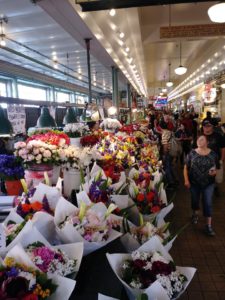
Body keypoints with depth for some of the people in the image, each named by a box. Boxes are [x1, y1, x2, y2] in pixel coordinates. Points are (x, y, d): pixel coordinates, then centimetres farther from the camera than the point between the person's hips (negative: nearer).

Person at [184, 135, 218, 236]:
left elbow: (216, 168, 3)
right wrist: (186, 180, -8)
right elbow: (186, 167, -3)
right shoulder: (192, 153, -6)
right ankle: (195, 214, 46)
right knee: (195, 200, 17)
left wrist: (214, 172, -20)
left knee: (207, 203, 0)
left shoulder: (213, 154, -5)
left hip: (208, 183, -1)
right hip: (194, 182, 1)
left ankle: (208, 226, 9)